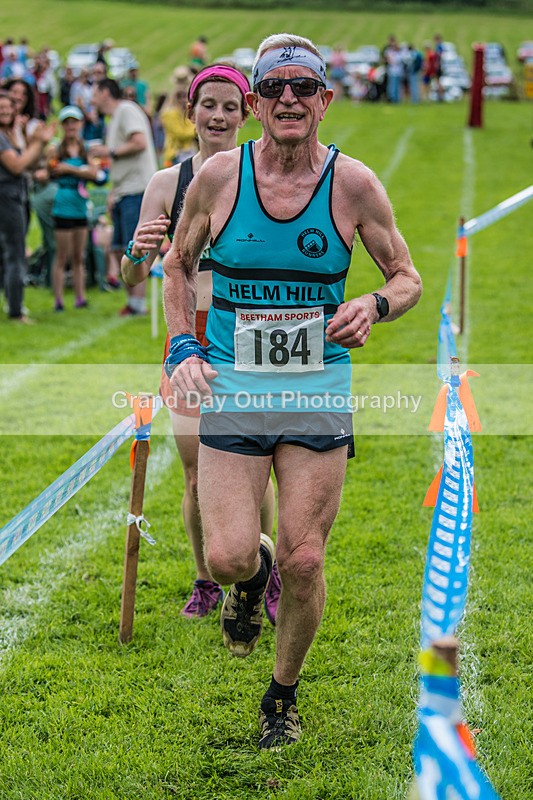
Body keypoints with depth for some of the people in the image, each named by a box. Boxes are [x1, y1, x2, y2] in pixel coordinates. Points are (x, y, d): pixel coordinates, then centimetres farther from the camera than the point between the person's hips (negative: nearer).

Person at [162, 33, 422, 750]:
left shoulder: (354, 184, -3)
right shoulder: (219, 177, -2)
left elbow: (409, 278, 8)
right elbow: (178, 264, 14)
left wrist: (374, 306, -14)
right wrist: (182, 346, 1)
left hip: (320, 396, 0)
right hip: (231, 392, 0)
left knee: (304, 563, -1)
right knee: (228, 558, -10)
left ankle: (283, 696, 24)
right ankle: (252, 575, 30)